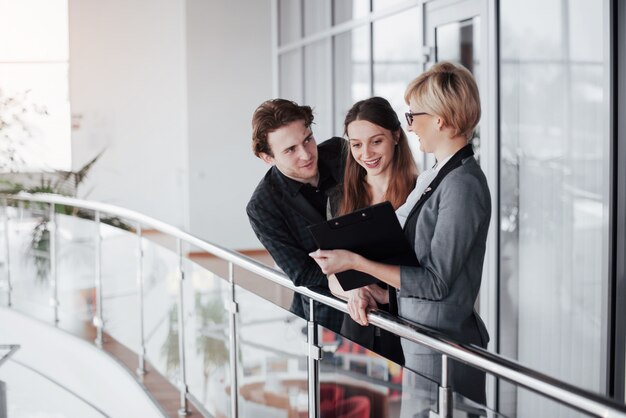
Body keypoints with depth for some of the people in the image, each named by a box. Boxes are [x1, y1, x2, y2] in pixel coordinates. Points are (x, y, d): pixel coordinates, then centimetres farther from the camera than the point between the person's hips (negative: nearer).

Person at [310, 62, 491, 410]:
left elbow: (435, 282, -19)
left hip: (442, 342, -9)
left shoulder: (463, 185, -19)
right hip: (420, 336, 9)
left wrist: (356, 262, -17)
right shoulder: (438, 177, 9)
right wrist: (368, 289, -2)